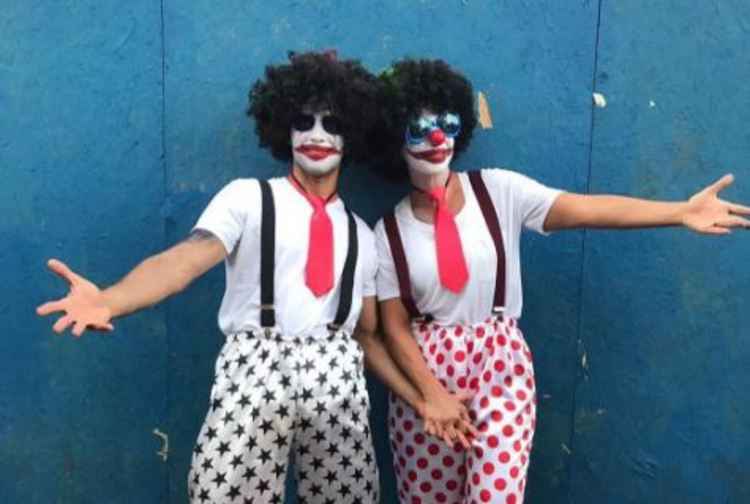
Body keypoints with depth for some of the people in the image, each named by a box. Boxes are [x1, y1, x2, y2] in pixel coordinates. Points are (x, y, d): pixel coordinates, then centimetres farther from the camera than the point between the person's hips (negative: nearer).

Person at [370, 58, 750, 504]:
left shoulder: (498, 190, -6)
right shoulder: (389, 232, -3)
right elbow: (395, 328, -2)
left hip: (501, 363, -1)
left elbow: (586, 209, -18)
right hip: (426, 370, 2)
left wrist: (682, 211, -31)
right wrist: (434, 396, -12)